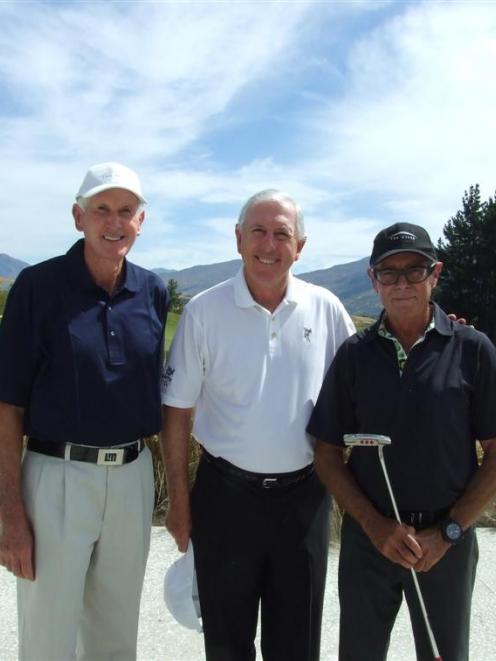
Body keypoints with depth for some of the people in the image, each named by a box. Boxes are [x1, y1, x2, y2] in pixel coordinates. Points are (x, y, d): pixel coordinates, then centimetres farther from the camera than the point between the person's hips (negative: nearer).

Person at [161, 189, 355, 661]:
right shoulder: (203, 311, -7)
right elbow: (177, 410, -3)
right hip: (227, 494, -1)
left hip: (304, 496, 1)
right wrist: (178, 499, -2)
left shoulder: (326, 309, -3)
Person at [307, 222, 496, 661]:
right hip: (367, 536, 2)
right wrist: (375, 525, -10)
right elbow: (328, 453, -1)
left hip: (447, 540, -1)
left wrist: (448, 532, -10)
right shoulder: (354, 354, -4)